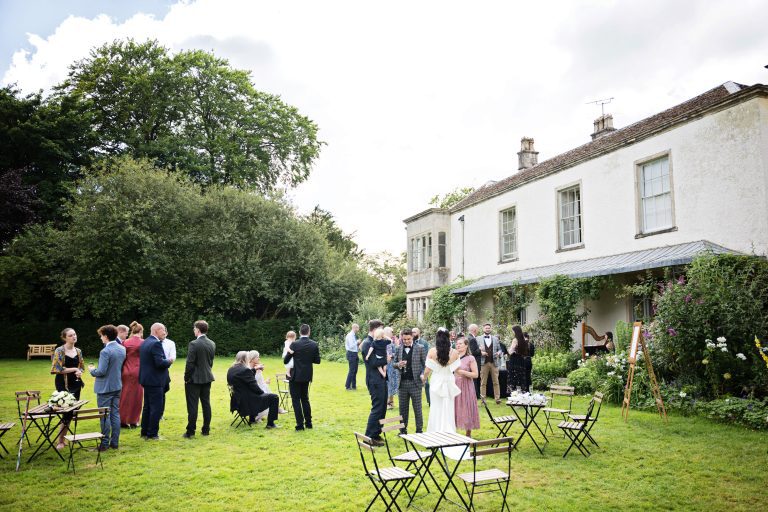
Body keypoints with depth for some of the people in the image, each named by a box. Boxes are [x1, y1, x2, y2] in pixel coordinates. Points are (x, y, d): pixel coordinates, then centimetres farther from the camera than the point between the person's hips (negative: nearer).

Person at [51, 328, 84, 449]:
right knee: (67, 410, -6)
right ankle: (60, 441, 8)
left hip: (76, 383, 6)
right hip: (63, 384, -6)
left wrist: (79, 372, -6)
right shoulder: (59, 351, -10)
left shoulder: (78, 351, 7)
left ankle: (63, 437, 19)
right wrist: (74, 369, -11)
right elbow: (58, 369, -15)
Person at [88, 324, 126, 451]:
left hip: (105, 388, -7)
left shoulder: (105, 351, -20)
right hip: (117, 386, 7)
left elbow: (101, 371, -20)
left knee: (105, 416, 2)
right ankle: (115, 442, 19)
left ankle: (105, 444, 9)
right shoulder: (122, 349, 4)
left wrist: (92, 370, -2)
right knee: (115, 414, 12)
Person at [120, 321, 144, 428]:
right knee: (136, 396, 8)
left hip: (126, 372, 3)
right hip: (138, 372, -3)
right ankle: (133, 421, 14)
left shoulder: (125, 342, 0)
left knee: (124, 396, 13)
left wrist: (122, 370, 12)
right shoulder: (142, 343, -9)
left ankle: (123, 420, 19)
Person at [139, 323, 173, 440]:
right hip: (155, 381, -10)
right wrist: (169, 361, -7)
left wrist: (166, 361, 13)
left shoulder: (144, 343, 11)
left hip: (146, 379, 10)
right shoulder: (156, 343, -19)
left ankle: (145, 432, 25)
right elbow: (160, 363, -26)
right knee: (156, 408, -2)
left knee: (147, 407, 17)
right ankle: (152, 434, 3)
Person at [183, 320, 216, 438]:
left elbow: (190, 363, -16)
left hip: (194, 379, -6)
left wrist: (186, 378, -6)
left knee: (192, 406, 0)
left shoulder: (194, 344, -17)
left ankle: (190, 431, 5)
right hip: (207, 378, 6)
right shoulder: (212, 344, 4)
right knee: (206, 404, 11)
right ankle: (206, 429, 17)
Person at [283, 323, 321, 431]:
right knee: (305, 398, 19)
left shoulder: (294, 344, -14)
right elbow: (317, 361, 0)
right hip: (307, 376, 4)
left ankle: (300, 424, 2)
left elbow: (285, 361, -10)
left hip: (296, 376, -4)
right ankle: (308, 422, 22)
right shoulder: (314, 345, -4)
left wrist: (289, 353, 10)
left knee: (296, 399, 4)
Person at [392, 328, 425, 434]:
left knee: (417, 408, 3)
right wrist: (398, 365, -11)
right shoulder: (398, 349, 6)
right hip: (402, 383, 3)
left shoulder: (420, 348, -2)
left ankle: (419, 430, 13)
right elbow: (393, 363, 11)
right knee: (403, 408, 11)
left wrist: (423, 375, -14)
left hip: (415, 383, -3)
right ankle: (403, 430, 22)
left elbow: (425, 364, 1)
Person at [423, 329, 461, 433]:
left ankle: (436, 432, 14)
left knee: (436, 409, 9)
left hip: (436, 383, -1)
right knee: (448, 410, 10)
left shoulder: (432, 351, -10)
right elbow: (457, 369, 1)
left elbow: (427, 370, -7)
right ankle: (449, 432, 13)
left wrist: (424, 378, 14)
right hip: (449, 382, 1)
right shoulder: (454, 352, -6)